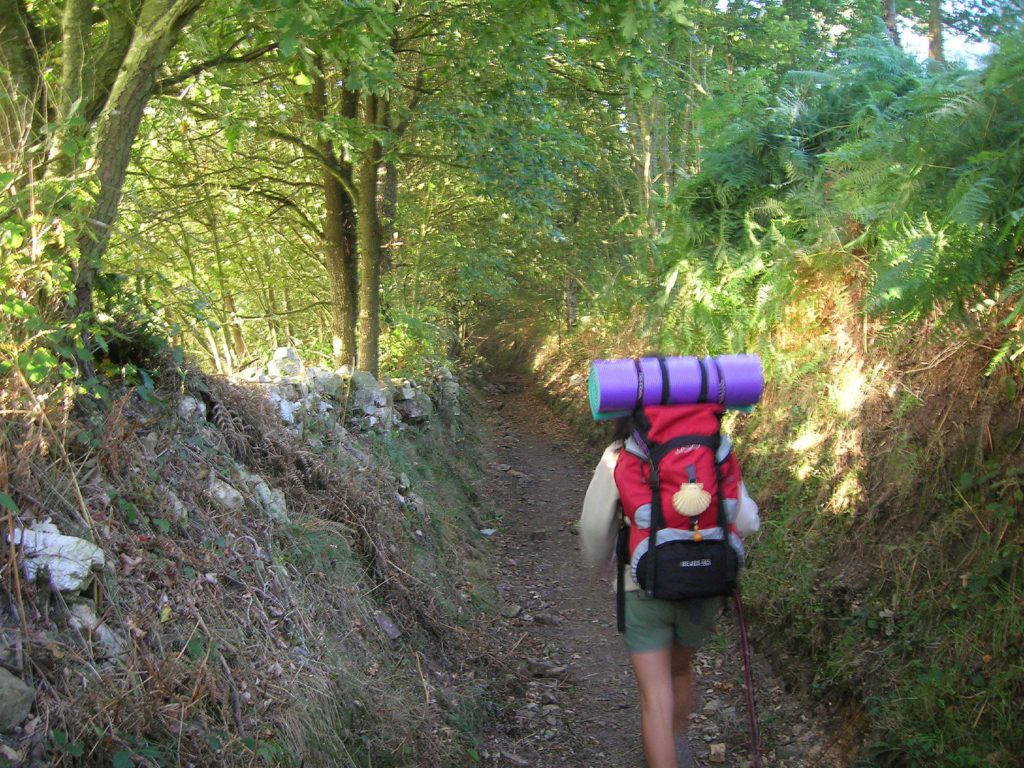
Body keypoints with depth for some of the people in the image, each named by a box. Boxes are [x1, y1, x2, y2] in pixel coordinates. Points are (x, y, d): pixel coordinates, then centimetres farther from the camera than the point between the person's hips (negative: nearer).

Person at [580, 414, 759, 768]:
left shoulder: (618, 458, -10)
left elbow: (593, 525, -5)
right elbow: (746, 522, -7)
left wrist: (602, 560, 17)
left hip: (643, 590, -3)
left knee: (656, 699, 2)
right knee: (680, 668, 29)